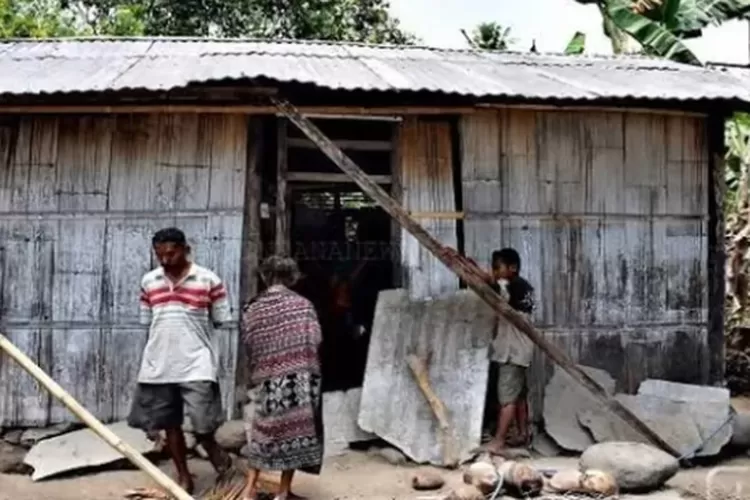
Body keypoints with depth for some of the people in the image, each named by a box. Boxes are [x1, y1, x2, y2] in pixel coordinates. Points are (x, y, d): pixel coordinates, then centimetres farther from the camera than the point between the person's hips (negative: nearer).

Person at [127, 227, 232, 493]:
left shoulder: (209, 280, -5)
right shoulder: (148, 281, 7)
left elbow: (220, 320, 1)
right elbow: (147, 322, 14)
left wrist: (192, 328, -1)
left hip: (196, 364, -4)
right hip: (158, 365, 4)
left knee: (202, 422, -8)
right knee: (169, 423, 11)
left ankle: (212, 449, 26)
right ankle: (184, 477, 28)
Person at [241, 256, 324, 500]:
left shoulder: (252, 310, 2)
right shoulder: (302, 304, -2)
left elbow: (249, 347, 3)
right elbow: (315, 341, -5)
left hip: (267, 380, 2)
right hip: (300, 377, -2)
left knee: (262, 430, 16)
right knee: (295, 428, 7)